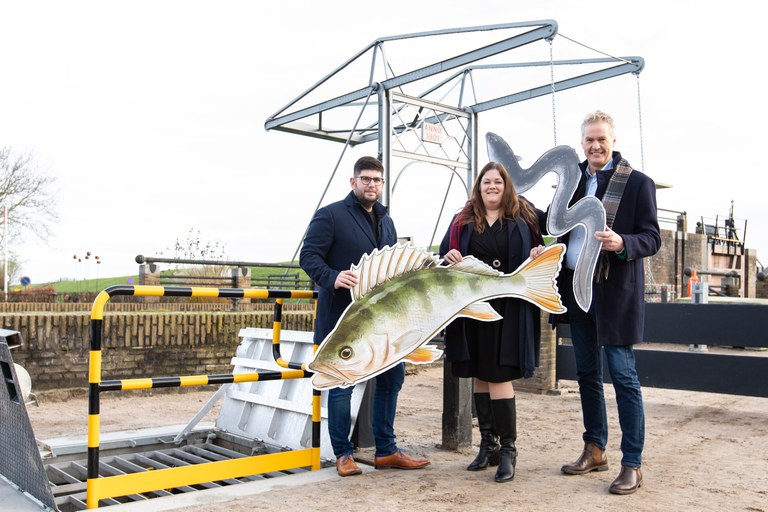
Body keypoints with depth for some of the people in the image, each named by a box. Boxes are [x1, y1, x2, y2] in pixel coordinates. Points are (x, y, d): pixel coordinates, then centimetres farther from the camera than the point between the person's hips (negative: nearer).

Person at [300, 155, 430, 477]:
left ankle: (386, 451, 22)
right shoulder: (330, 215, -5)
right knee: (342, 385, 1)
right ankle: (343, 455, 16)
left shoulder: (386, 221, 18)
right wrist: (332, 279, -29)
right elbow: (309, 256, -12)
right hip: (342, 316, -7)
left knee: (392, 376, 9)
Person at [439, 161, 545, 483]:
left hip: (507, 308, -3)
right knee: (479, 375, 10)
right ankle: (488, 443, 23)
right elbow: (445, 255, 12)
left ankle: (507, 450, 4)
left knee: (499, 375, -8)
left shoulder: (524, 217, 5)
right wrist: (448, 258, -10)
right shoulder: (463, 221, 10)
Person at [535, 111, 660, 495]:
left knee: (623, 375, -2)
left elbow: (652, 239, -8)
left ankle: (632, 464, 7)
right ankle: (594, 450, 27)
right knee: (586, 373, 13)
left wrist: (622, 243, -26)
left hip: (614, 291, -6)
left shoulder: (638, 183, -4)